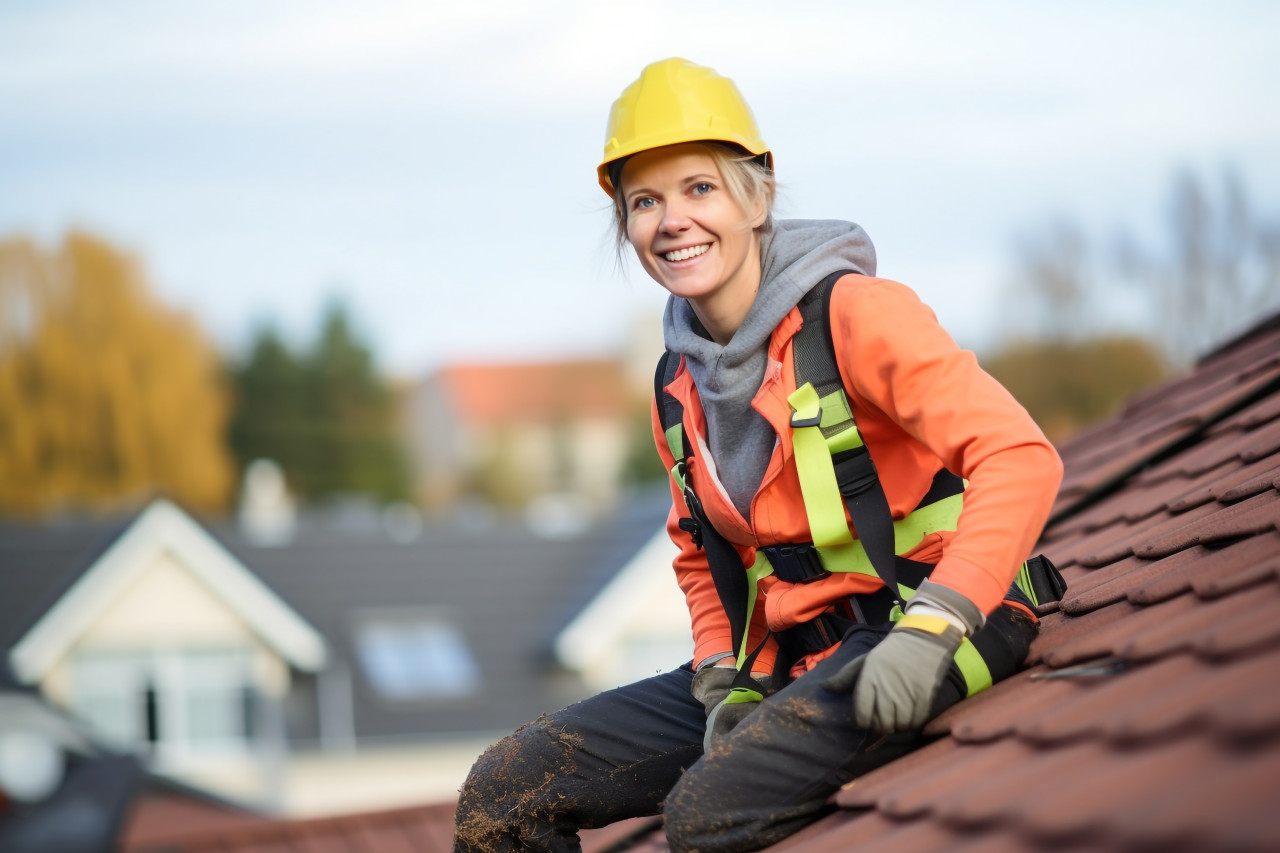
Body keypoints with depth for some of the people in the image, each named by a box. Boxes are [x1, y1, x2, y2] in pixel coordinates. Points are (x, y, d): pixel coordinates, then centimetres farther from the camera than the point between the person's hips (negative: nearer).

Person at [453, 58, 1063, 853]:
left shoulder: (854, 314, -12)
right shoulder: (680, 385, 10)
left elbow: (1021, 458, -20)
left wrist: (932, 627, -30)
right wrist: (725, 688, 5)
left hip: (906, 637, -7)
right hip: (784, 659, 7)